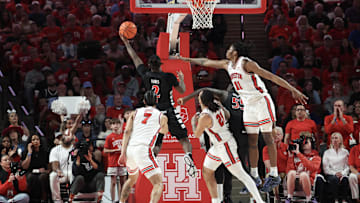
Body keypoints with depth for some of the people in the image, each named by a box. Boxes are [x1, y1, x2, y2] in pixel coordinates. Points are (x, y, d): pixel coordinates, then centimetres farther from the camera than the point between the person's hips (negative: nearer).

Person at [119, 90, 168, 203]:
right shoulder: (162, 116, 14)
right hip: (143, 150, -5)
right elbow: (164, 131, 36)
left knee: (132, 178, 32)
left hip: (129, 149, 5)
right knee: (158, 183, -7)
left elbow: (127, 132, 5)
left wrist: (123, 153, 0)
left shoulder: (135, 113, 18)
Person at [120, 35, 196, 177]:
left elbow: (135, 58, 12)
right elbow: (182, 91, 8)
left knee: (156, 145, 8)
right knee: (184, 139, 5)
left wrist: (126, 43, 24)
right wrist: (181, 79, 28)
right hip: (170, 112, -2)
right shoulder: (169, 77, -7)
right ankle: (188, 155, -22)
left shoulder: (146, 75, -2)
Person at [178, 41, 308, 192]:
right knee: (252, 141, 7)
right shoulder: (227, 65, 8)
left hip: (261, 101, -8)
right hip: (248, 104, 8)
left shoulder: (246, 63, -16)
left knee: (268, 138, -6)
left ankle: (274, 175, -5)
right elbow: (206, 62, 22)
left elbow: (271, 76, -21)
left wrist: (293, 90, -26)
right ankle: (254, 176, 12)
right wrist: (187, 59, 30)